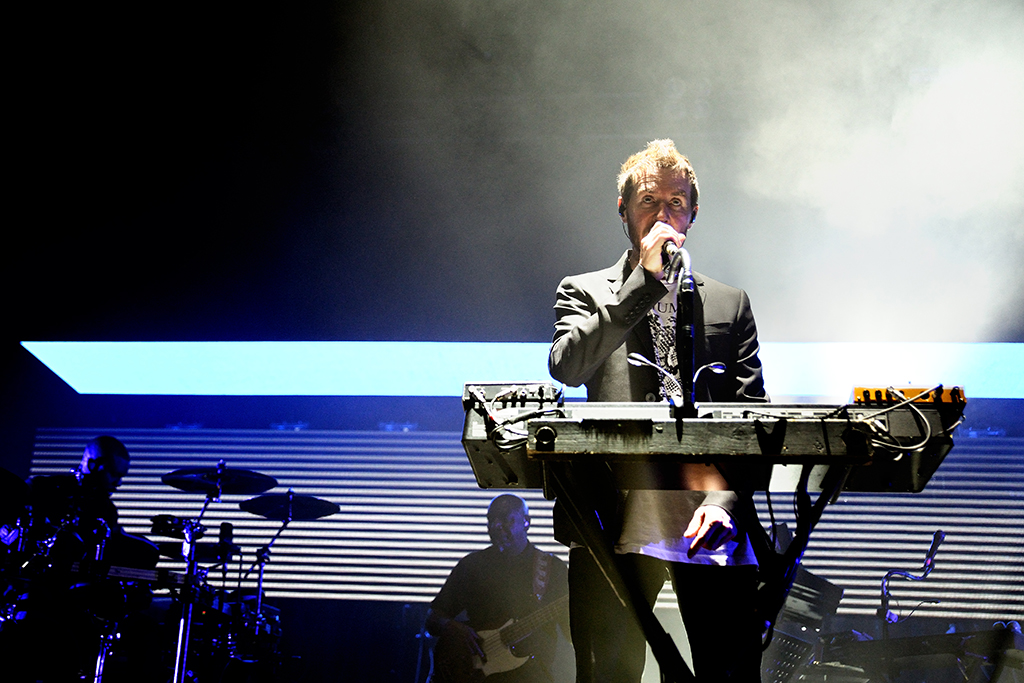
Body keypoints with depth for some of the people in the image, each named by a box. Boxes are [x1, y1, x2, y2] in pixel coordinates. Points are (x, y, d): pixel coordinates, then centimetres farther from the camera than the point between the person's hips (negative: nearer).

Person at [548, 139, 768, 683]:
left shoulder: (729, 303, 19)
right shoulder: (584, 292, 15)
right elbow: (566, 366, -7)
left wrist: (726, 500, -6)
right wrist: (646, 279, -7)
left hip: (710, 518, 1)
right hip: (618, 517, -1)